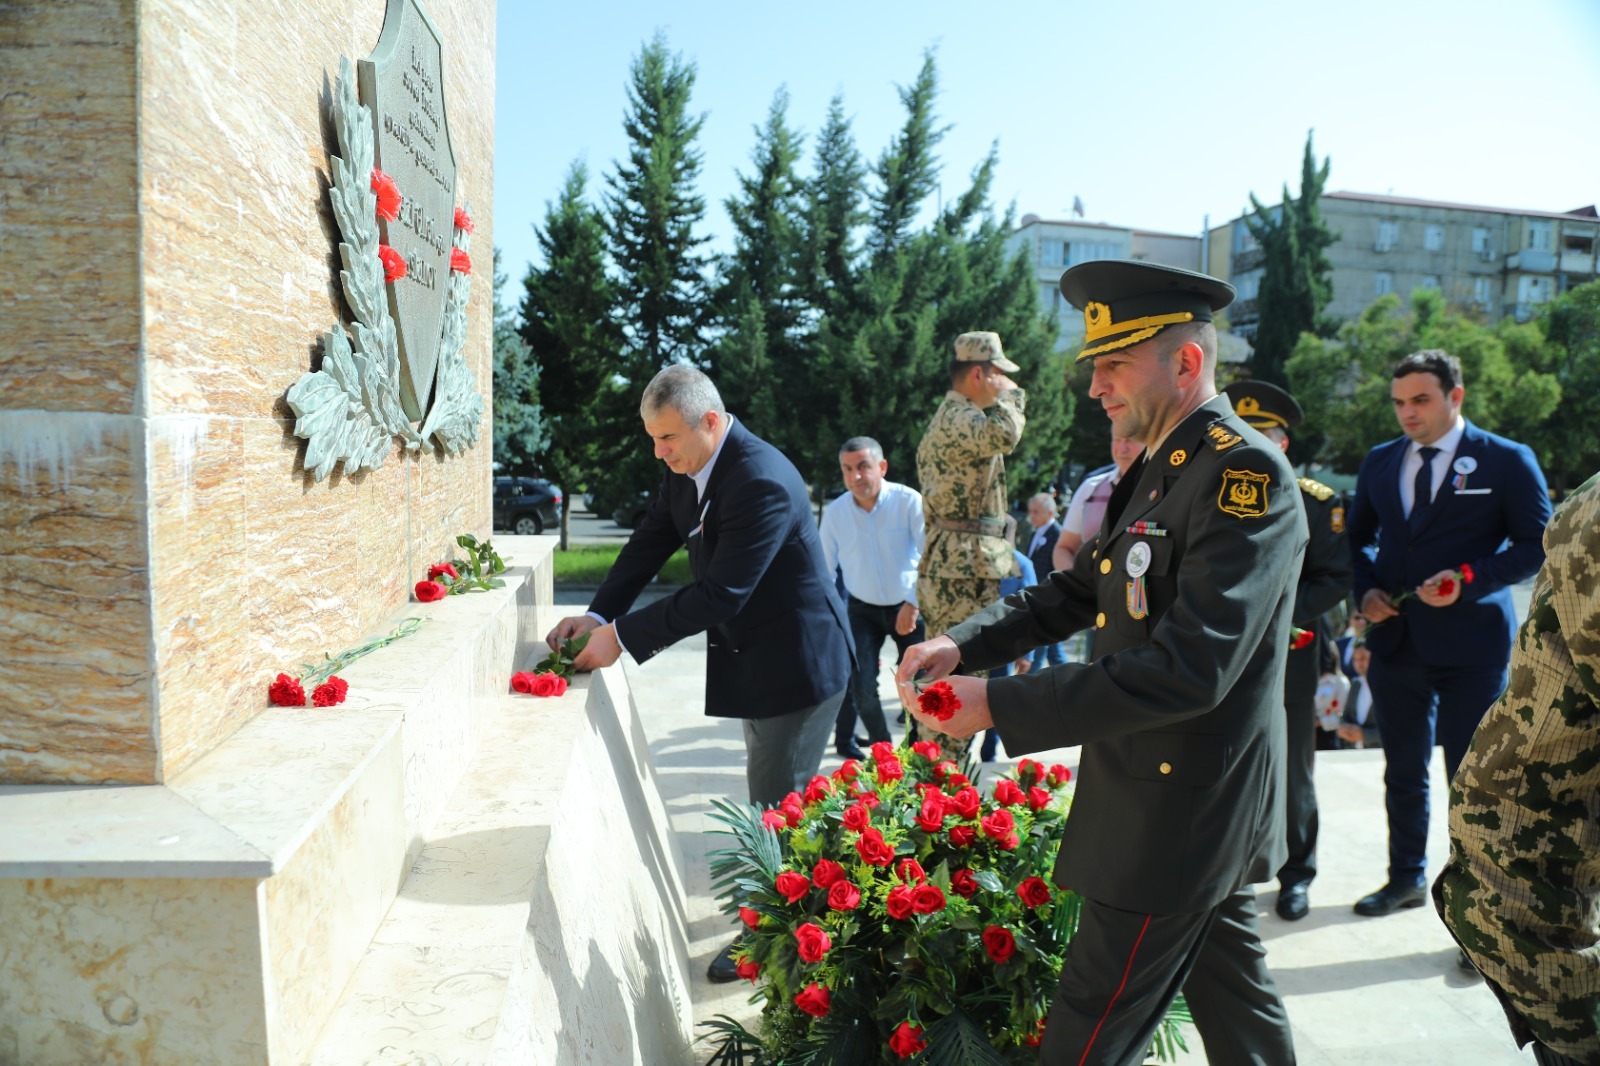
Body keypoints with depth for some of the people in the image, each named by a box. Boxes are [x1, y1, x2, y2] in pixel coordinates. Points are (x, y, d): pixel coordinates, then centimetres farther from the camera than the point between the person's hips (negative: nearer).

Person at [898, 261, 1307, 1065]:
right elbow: (1074, 593, 11)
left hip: (1180, 815, -9)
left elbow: (1189, 667, -30)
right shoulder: (1154, 471, 10)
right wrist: (963, 644, -6)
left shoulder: (1246, 473, -21)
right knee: (1232, 993, 25)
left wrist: (998, 704, -30)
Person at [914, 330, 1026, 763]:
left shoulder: (946, 417, 21)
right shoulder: (960, 418, -15)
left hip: (946, 562, 11)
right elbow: (1002, 435, -37)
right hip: (966, 567, -11)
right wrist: (1010, 395, -15)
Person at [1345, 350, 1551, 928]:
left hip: (1470, 643, -4)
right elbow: (1358, 535, 17)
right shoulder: (1379, 462, 9)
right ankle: (1406, 878, 34)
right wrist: (1366, 588, 0)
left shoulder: (1507, 461, -3)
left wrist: (1470, 578, -19)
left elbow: (1537, 544, -4)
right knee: (1403, 772, 17)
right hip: (1396, 642, 5)